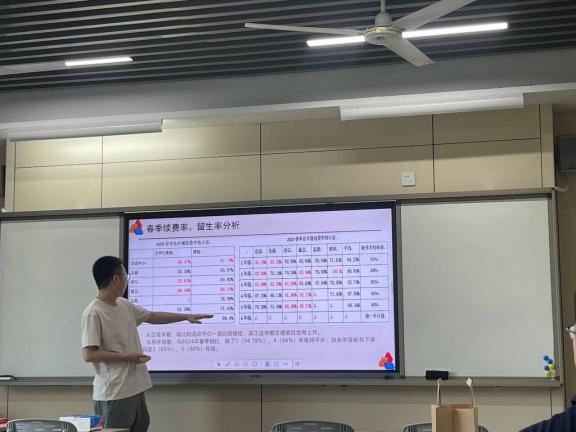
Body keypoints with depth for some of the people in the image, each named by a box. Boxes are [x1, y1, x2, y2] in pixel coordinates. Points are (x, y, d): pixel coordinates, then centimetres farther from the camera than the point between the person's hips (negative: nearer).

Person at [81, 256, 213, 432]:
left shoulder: (124, 305, 10)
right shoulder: (93, 313, -16)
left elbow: (152, 316, 25)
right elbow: (89, 355, -20)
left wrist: (186, 316, 26)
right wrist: (126, 356, -17)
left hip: (134, 388, 9)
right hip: (114, 393, -9)